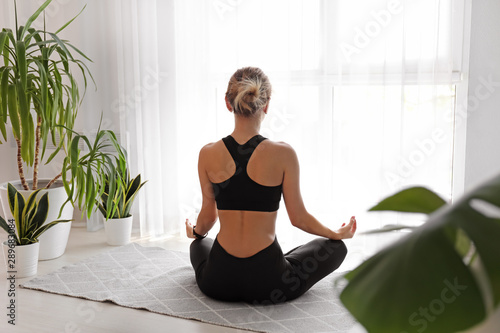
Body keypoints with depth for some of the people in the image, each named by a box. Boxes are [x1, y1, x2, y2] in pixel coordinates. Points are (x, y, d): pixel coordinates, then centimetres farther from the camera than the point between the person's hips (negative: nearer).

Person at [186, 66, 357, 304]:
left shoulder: (208, 154, -6)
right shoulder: (282, 154, -14)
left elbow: (208, 216, 5)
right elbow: (298, 218, -5)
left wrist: (195, 232, 30)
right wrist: (338, 234, 16)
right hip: (268, 285, -3)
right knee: (335, 247, 22)